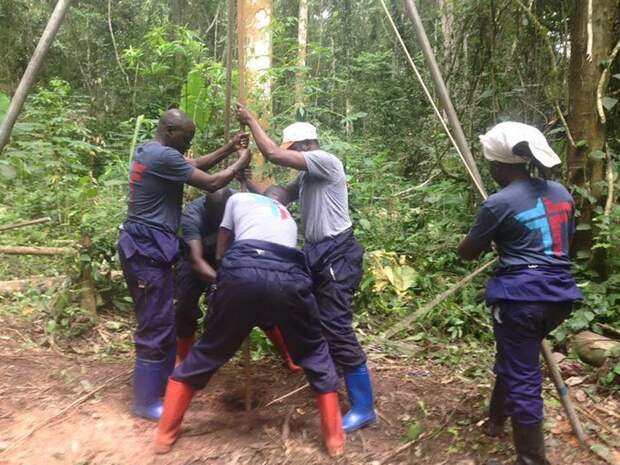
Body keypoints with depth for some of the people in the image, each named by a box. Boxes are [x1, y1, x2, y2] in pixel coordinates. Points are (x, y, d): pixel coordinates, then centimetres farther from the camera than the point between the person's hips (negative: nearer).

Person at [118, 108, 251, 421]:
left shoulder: (148, 151, 13)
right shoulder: (164, 157, -18)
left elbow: (194, 166, 20)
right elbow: (211, 183, -15)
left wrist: (228, 148, 13)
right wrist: (241, 163, 0)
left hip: (144, 245, 11)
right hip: (148, 249, -11)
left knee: (162, 320, 20)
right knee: (156, 326, -1)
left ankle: (161, 382, 34)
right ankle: (146, 402, 12)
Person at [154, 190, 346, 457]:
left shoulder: (239, 198, 32)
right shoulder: (289, 218, 39)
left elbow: (220, 253, 34)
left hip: (243, 270, -1)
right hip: (288, 277, 1)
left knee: (206, 352, 19)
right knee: (315, 353, 23)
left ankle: (165, 435, 30)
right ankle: (335, 439, 26)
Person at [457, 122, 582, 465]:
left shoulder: (499, 204, -11)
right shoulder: (561, 193, 8)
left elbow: (467, 253, 0)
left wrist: (494, 238, 19)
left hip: (521, 296, -7)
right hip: (559, 294, 8)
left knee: (522, 378, 5)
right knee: (514, 359, 26)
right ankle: (496, 421, 43)